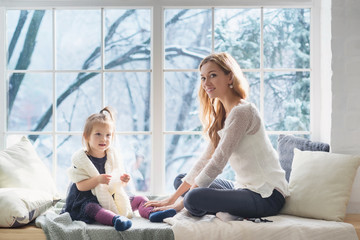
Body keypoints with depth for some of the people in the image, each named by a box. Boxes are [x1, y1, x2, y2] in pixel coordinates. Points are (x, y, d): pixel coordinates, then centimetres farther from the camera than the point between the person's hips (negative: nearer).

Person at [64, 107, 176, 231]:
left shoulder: (113, 156, 6)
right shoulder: (80, 158, -7)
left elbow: (118, 183, 10)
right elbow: (81, 186, -14)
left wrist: (123, 181, -14)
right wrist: (98, 180, -29)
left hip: (112, 197, 6)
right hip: (88, 200, -6)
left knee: (140, 199, 1)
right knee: (91, 208, -39)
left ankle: (150, 213, -28)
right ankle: (116, 219, -65)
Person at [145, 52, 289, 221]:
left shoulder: (242, 112, -18)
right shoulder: (221, 114, 12)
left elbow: (217, 163, -20)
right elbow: (205, 159, 11)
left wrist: (181, 203, -16)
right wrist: (172, 198, 6)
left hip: (267, 196, -10)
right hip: (244, 187, 10)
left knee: (194, 198, -30)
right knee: (180, 180, 15)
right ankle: (227, 211, -3)